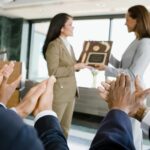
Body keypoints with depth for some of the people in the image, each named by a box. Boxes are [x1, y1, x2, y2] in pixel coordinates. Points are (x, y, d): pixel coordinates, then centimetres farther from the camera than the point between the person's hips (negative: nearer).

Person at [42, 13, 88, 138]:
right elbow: (53, 71, -20)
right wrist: (75, 67, -20)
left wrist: (82, 64, -1)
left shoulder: (69, 45, 14)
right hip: (60, 92, -8)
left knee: (66, 126, 16)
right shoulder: (54, 45, -13)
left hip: (71, 92, 8)